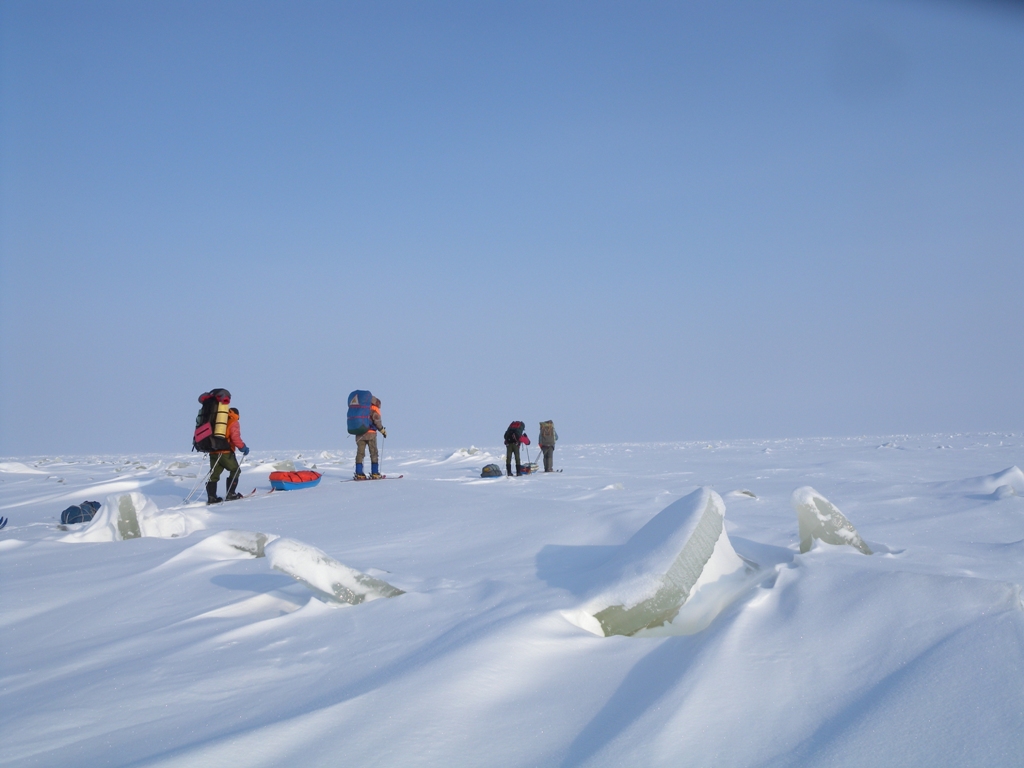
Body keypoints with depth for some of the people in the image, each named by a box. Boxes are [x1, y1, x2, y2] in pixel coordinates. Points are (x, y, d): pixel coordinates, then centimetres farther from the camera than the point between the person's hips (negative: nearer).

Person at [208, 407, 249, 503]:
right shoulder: (233, 423, -2)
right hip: (226, 453, -6)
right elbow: (235, 437, -16)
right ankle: (230, 494, 5)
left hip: (213, 452, 6)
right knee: (235, 471, 10)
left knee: (214, 474, 9)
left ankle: (211, 497, 2)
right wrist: (243, 447, -7)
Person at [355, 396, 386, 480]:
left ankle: (359, 473, 1)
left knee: (360, 453, 6)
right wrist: (383, 430, -3)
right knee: (374, 453, 4)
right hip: (370, 433, -5)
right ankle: (375, 473, 1)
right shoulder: (374, 409, 1)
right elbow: (376, 420, -11)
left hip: (359, 434, 5)